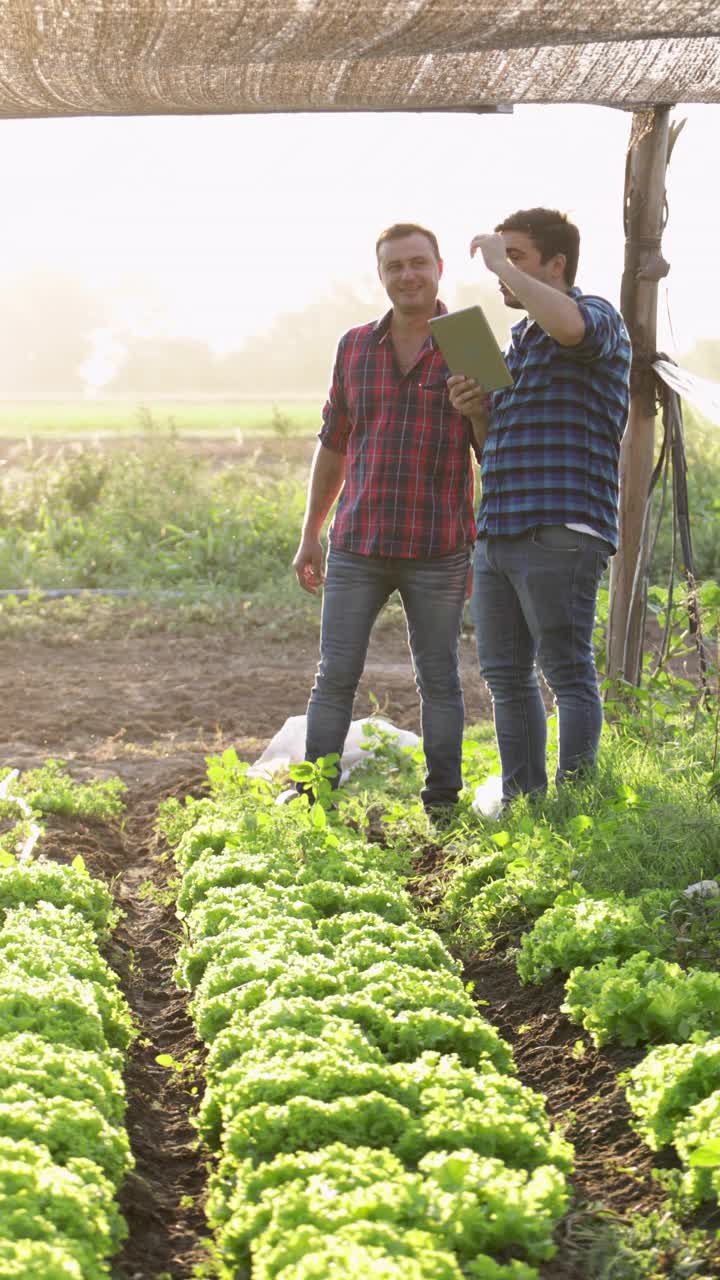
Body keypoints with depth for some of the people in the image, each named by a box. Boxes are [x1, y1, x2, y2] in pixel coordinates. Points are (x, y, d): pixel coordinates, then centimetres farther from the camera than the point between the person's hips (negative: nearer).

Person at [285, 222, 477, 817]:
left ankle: (443, 801, 17)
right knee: (335, 676, 2)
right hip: (357, 547, 2)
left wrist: (485, 548, -4)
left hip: (438, 551, -2)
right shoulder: (355, 346, 9)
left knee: (439, 680, 7)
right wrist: (311, 535, 15)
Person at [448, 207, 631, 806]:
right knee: (506, 674, 11)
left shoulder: (598, 318, -2)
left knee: (569, 675, -6)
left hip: (559, 533, -9)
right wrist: (476, 411, 5)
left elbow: (568, 325, -30)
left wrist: (501, 264, -16)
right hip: (497, 533, 9)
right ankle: (522, 803, 19)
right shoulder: (517, 339, 23)